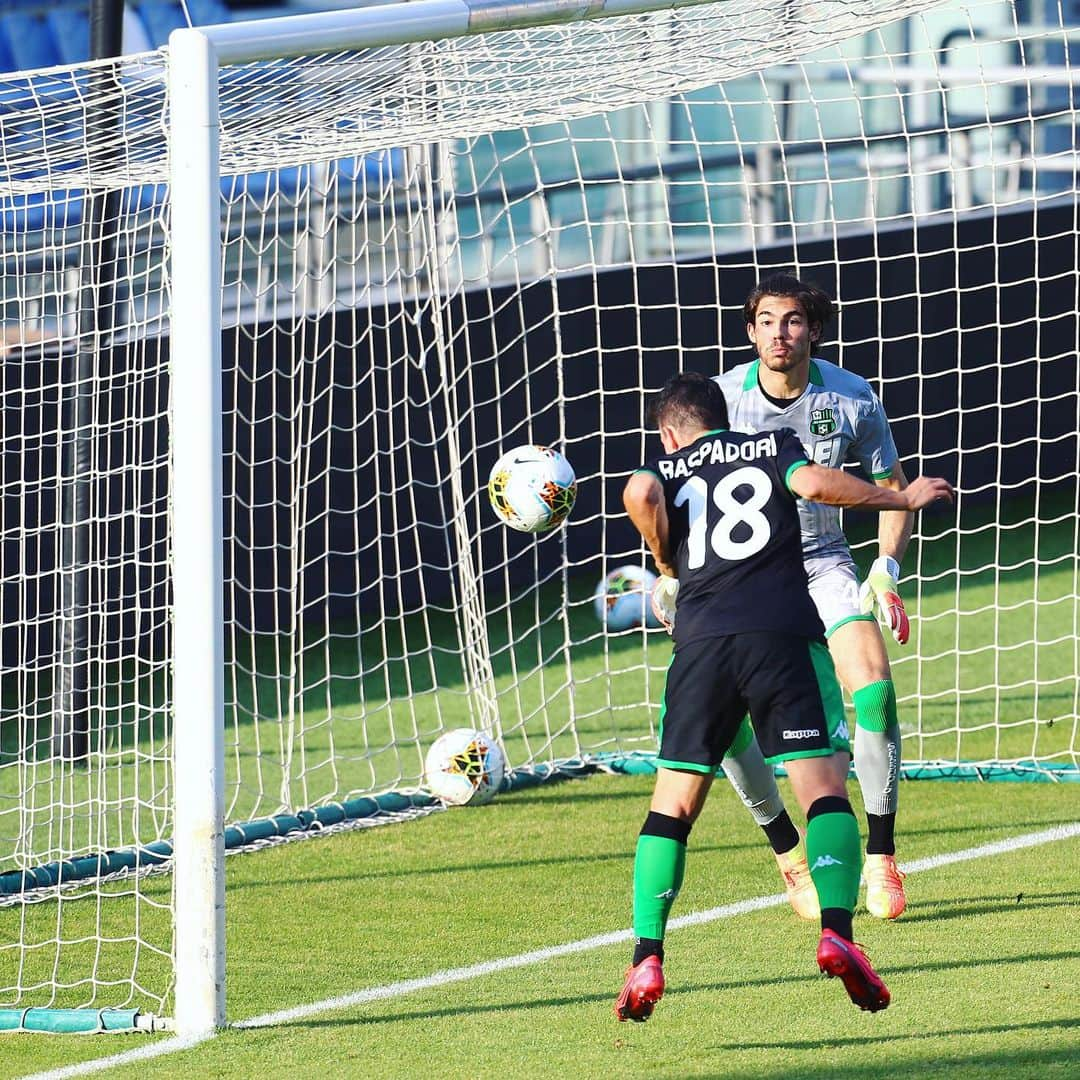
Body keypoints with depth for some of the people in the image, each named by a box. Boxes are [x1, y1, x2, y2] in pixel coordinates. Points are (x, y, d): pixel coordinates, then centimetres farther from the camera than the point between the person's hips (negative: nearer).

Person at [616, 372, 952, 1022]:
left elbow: (639, 492, -4)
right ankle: (837, 931, -23)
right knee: (824, 789, -2)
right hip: (782, 632, -1)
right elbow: (813, 483, -2)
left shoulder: (666, 468, 21)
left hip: (702, 641, 1)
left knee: (672, 806, 9)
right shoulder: (772, 446, 20)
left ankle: (647, 961, -2)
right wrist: (905, 500, 8)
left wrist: (668, 563, 11)